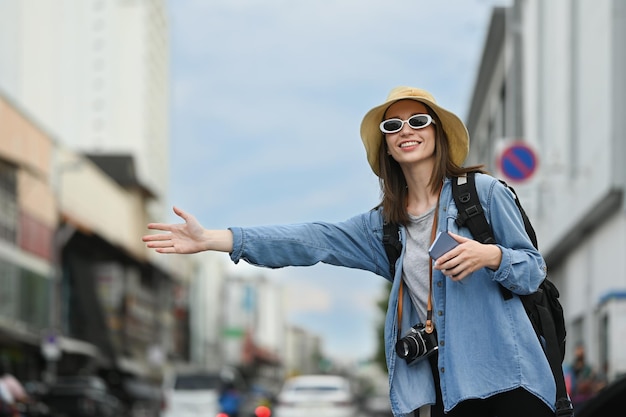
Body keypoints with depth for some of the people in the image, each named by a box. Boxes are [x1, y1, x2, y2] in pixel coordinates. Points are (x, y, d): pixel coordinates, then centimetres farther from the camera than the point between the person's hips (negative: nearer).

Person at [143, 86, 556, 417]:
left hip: (503, 378, -4)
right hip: (446, 384, 4)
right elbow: (311, 242, 7)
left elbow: (534, 269, 3)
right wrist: (211, 239, 0)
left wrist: (491, 256, -19)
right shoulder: (384, 223, 13)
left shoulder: (483, 192, 1)